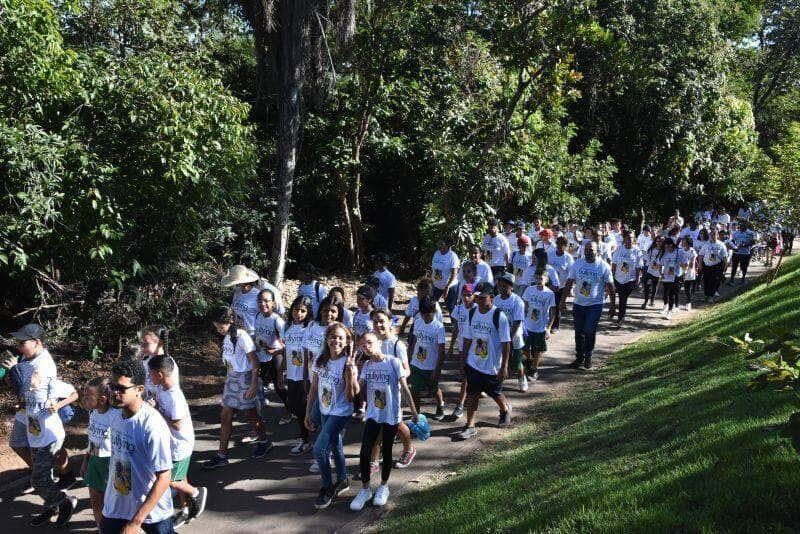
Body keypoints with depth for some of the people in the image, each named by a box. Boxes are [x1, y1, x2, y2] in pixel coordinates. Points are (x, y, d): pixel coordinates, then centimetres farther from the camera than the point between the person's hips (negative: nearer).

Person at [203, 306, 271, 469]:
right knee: (225, 416, 6)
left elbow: (254, 360, -18)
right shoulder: (226, 336, 3)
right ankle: (222, 456, 12)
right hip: (231, 378, 8)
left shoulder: (241, 337, -20)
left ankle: (264, 441, 32)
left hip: (244, 378, -8)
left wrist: (254, 384, -19)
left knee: (249, 413, 8)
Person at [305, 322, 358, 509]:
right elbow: (314, 388, 5)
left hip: (341, 413, -6)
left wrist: (350, 370, -36)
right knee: (335, 447, 21)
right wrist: (308, 412, 6)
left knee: (319, 449, -12)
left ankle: (327, 488, 8)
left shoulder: (347, 363, -20)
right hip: (325, 411, 6)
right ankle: (342, 481, 41)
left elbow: (351, 396, -24)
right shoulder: (320, 361, -4)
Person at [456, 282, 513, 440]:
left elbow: (506, 343, -14)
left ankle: (505, 410, 47)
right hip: (473, 364, 4)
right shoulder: (472, 313, -2)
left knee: (495, 393, 17)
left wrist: (504, 367, -15)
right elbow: (467, 339, 6)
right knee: (472, 394, 4)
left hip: (493, 366, -4)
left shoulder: (499, 316, -18)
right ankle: (470, 427, 12)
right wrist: (463, 362, 7)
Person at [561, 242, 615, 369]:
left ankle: (588, 357, 13)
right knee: (579, 332, 10)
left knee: (590, 332, -5)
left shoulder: (604, 267, -5)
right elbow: (569, 282, 5)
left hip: (595, 305, -3)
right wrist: (563, 299, 0)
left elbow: (610, 287, -1)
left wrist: (613, 305, -1)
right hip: (578, 304, 3)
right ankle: (579, 357, 23)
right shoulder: (577, 264, 2)